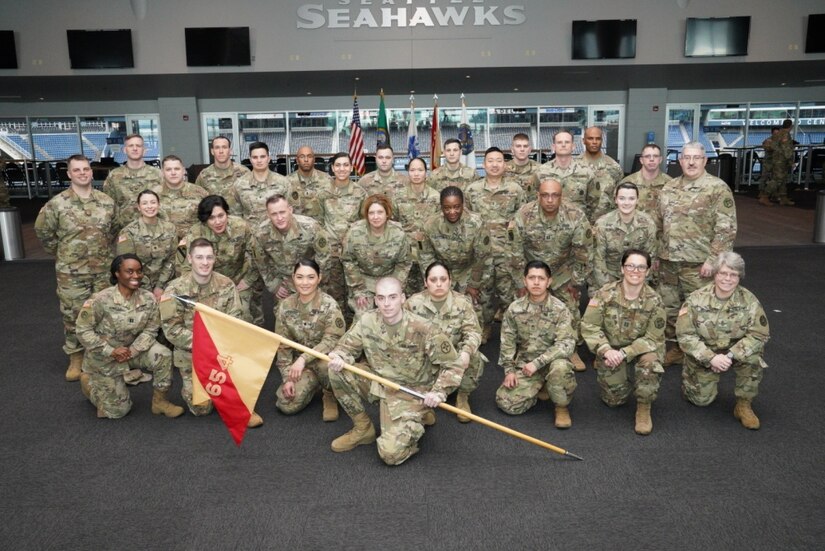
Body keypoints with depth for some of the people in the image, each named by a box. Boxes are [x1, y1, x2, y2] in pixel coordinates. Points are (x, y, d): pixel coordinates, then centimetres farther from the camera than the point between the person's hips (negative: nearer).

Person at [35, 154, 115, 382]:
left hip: (103, 269, 2)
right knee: (72, 316, 6)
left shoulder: (107, 201, 0)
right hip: (71, 272, -2)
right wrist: (60, 253, 7)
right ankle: (75, 357, 21)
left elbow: (115, 230, 14)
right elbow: (42, 231, 4)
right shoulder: (57, 203, -8)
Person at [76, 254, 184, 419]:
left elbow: (150, 331, -9)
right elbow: (83, 331, -20)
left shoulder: (148, 299, -14)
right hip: (104, 357, -3)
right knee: (118, 410, 4)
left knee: (163, 355, -27)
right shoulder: (101, 300, -25)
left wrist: (132, 351, -25)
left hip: (133, 349, 3)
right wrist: (111, 351, -26)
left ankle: (159, 401, -6)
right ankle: (88, 381, 33)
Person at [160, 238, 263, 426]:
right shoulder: (175, 289, -12)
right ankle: (191, 388, 30)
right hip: (191, 354, -1)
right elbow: (171, 328, -14)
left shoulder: (226, 285, -6)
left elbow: (234, 321, -7)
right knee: (201, 408, -6)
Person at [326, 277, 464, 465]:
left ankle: (416, 421, 14)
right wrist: (338, 357, -23)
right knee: (336, 370, -16)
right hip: (378, 383, 5)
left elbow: (453, 365, -13)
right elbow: (346, 346, 1)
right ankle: (363, 428, 4)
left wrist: (439, 393, -25)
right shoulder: (367, 321, -11)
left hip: (410, 393, -5)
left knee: (391, 453, -20)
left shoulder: (423, 330, -23)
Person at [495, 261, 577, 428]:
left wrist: (537, 362, -26)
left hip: (551, 362, -3)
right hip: (524, 364, 3)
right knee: (506, 403, -14)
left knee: (560, 367, -38)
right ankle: (539, 387, 17)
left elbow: (566, 344, -20)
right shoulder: (514, 309, -3)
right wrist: (509, 370, -5)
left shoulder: (560, 309, -12)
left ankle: (561, 407, -8)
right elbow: (507, 342, 5)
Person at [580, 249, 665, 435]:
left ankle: (644, 408, -11)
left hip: (641, 348, 0)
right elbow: (589, 326, -14)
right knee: (614, 400, -5)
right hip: (610, 348, 0)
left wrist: (624, 353, -26)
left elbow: (653, 338, -14)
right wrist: (606, 350, -29)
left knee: (650, 360, -35)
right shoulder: (605, 293, -16)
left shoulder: (654, 300, -16)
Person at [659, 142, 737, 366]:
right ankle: (674, 347, 29)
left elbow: (726, 229, -13)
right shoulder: (669, 187, 10)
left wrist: (712, 259, -18)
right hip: (668, 261, 6)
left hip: (698, 264, -6)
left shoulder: (718, 188, -9)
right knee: (669, 307, 14)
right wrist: (656, 254, 13)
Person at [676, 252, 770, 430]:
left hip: (737, 352, 1)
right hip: (703, 356, -1)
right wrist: (711, 358, -28)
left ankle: (744, 405, -10)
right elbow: (685, 335, -17)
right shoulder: (696, 299, -17)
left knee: (754, 358, -31)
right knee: (702, 399, -6)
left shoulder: (749, 301, -15)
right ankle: (690, 375, 29)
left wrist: (730, 356, -29)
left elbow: (759, 335, -17)